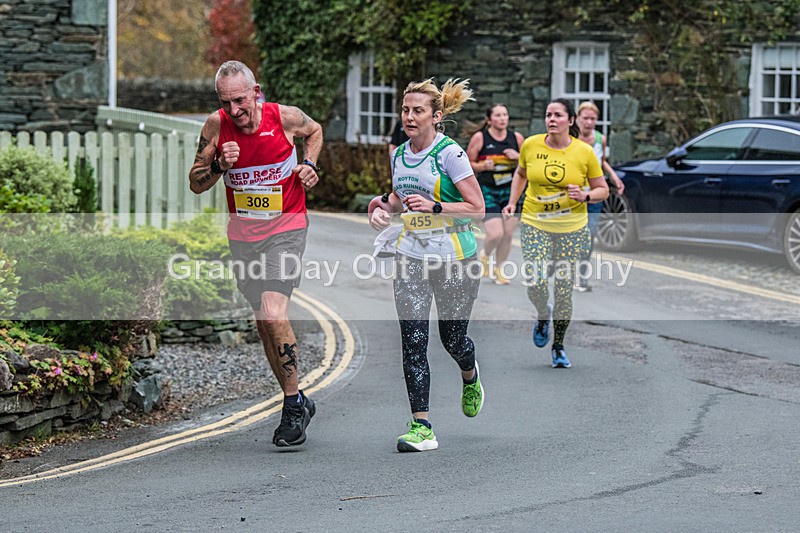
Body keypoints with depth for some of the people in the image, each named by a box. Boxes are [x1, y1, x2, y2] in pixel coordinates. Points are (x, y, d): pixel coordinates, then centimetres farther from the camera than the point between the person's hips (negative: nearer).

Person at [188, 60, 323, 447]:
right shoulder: (216, 125, -8)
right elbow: (195, 184, -2)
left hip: (286, 229, -4)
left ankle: (293, 406, -9)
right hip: (243, 234, 4)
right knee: (264, 322, 10)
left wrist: (308, 165, -3)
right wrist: (220, 165, -20)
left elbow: (314, 131, 13)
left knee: (273, 313, -20)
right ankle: (298, 402, 26)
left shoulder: (285, 117, -12)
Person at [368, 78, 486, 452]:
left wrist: (435, 206, -23)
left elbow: (477, 208, -12)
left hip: (454, 257, -4)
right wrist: (384, 207, 5)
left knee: (453, 338, 8)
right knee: (412, 341, -8)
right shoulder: (399, 154, 7)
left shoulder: (450, 152, -12)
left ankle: (470, 377, 45)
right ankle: (421, 427, -9)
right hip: (410, 256, 4)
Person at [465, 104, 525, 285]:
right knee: (495, 233, -15)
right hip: (487, 191, -3)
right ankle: (485, 255, 19)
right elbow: (468, 163, 2)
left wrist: (518, 157, -7)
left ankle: (498, 268, 23)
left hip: (510, 191, 4)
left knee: (508, 234, 3)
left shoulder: (516, 138, 5)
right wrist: (483, 166, -17)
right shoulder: (479, 138, -4)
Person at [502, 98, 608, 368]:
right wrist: (512, 202, 7)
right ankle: (543, 315, 20)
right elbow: (520, 174, 18)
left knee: (564, 291, 1)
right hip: (535, 223, 0)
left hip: (572, 228, 0)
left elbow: (603, 189, 3)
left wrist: (585, 196, -17)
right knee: (535, 284, -16)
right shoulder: (531, 145, -3)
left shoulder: (584, 152, -7)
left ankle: (559, 346, 20)